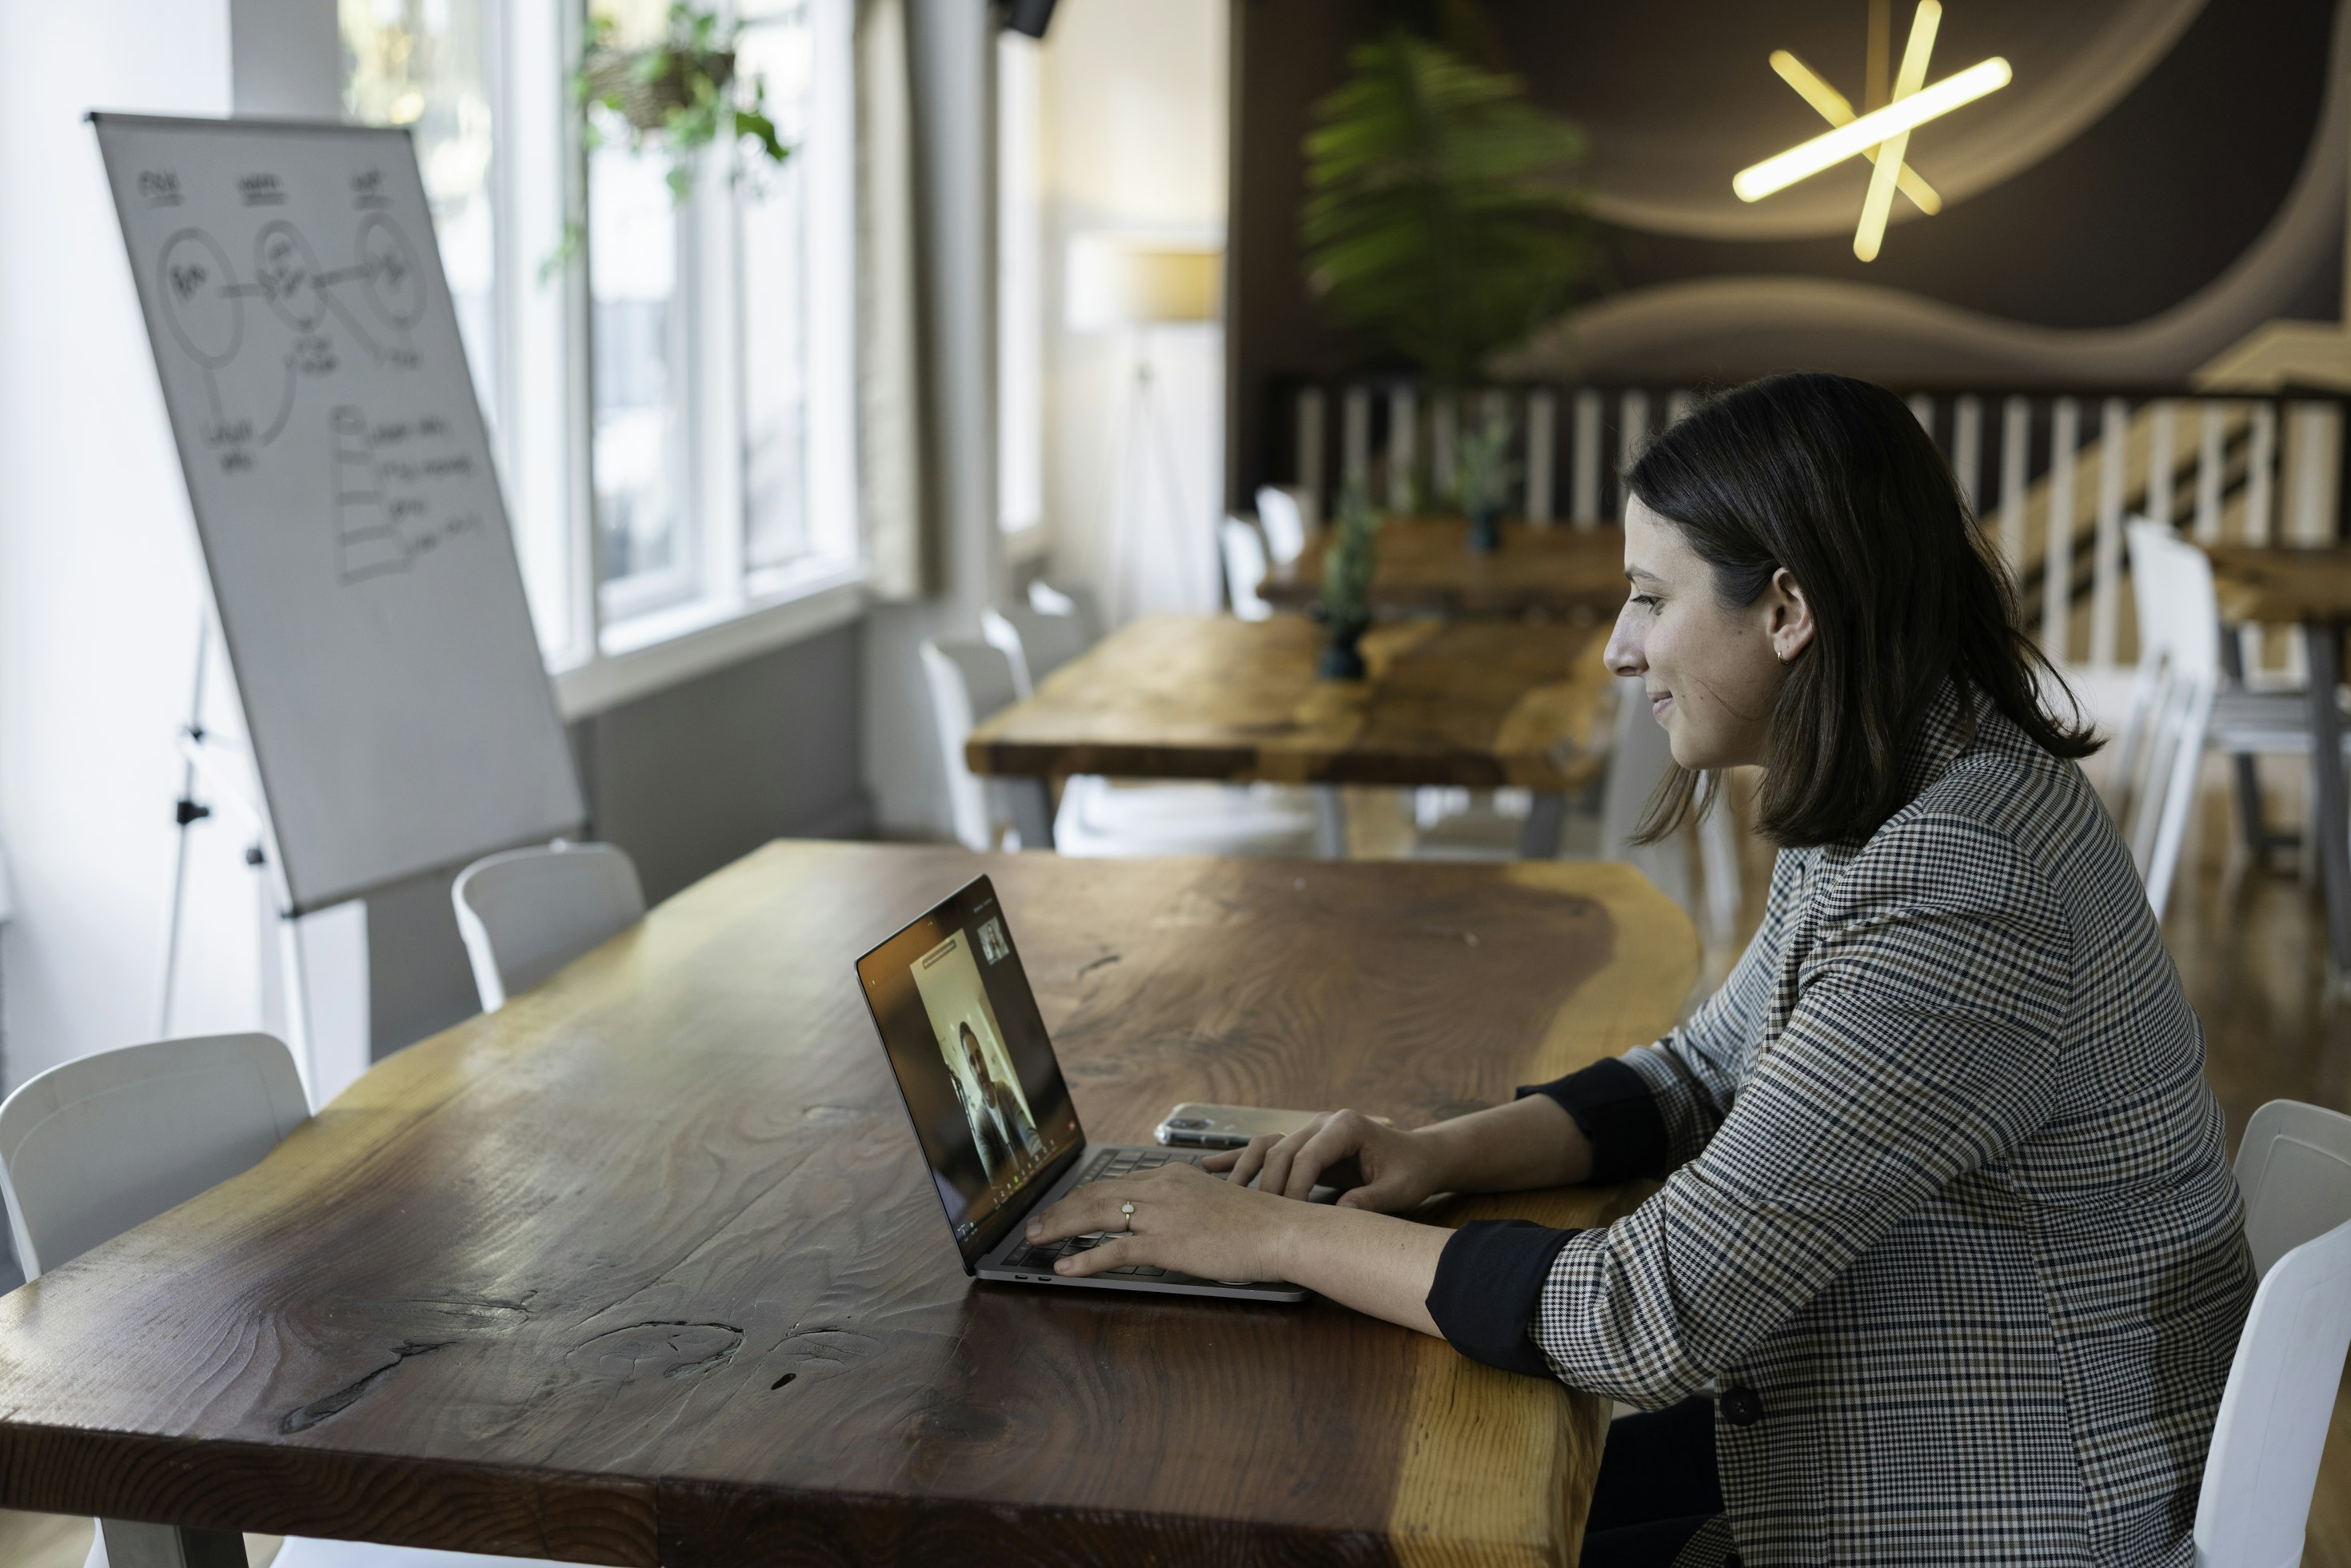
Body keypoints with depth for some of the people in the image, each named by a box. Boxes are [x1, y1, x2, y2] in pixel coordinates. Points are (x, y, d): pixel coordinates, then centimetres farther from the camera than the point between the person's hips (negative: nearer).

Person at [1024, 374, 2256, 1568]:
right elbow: (1704, 1075, 14)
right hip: (1897, 1442, 8)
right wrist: (1446, 1153, -3)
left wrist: (1280, 1234, -20)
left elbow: (1654, 1321, -29)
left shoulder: (1948, 900, -30)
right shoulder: (1888, 807, 2)